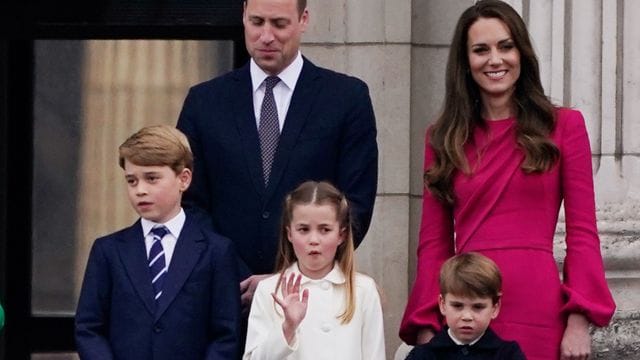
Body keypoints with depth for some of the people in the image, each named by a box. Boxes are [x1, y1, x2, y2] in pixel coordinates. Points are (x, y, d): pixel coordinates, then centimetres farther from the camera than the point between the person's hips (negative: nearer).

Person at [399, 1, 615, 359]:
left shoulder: (563, 126, 5)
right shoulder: (444, 138, 12)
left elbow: (583, 234, 2)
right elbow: (434, 243, 10)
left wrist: (580, 321, -8)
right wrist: (425, 327, 1)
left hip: (538, 313, -2)